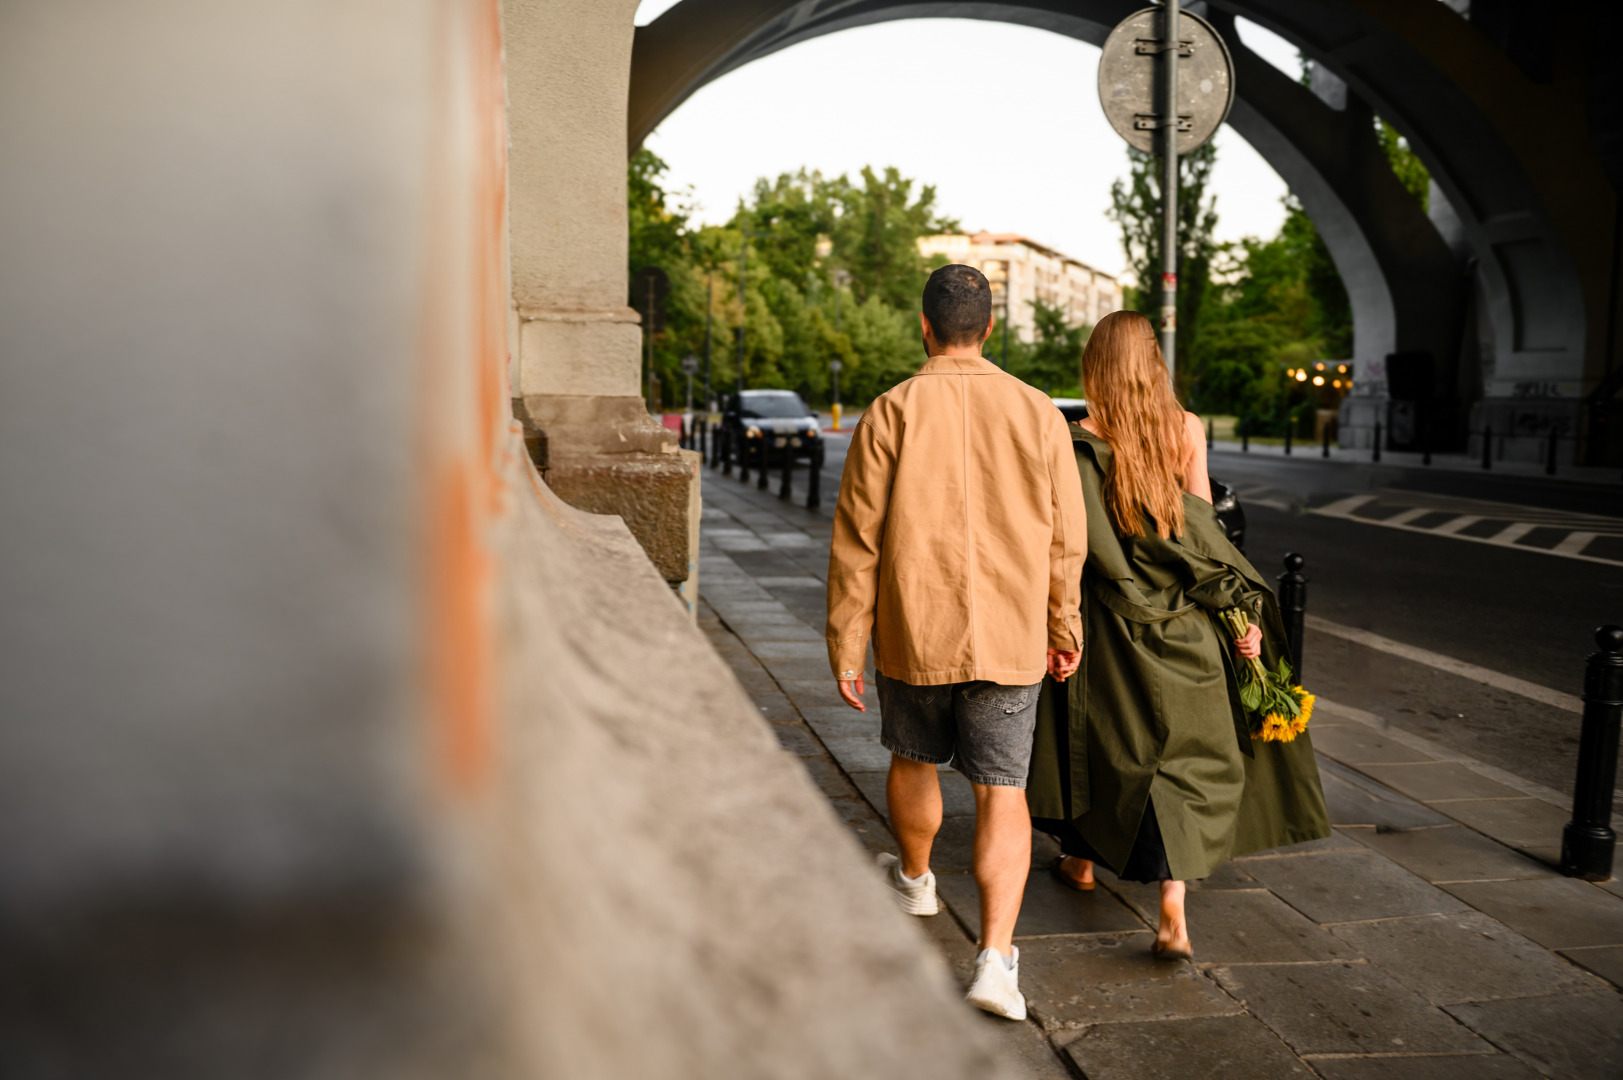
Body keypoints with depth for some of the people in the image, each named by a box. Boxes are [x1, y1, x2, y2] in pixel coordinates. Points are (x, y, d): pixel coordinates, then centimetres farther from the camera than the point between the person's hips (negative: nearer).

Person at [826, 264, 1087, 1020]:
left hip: (912, 636, 0)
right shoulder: (1038, 414, -2)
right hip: (1008, 641, 1)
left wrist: (845, 647, 0)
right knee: (1002, 792, 4)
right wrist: (1063, 627, 18)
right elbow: (1065, 541, 4)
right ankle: (996, 957, -6)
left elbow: (857, 544, -7)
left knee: (914, 762, 23)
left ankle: (915, 879, 48)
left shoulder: (891, 413, -7)